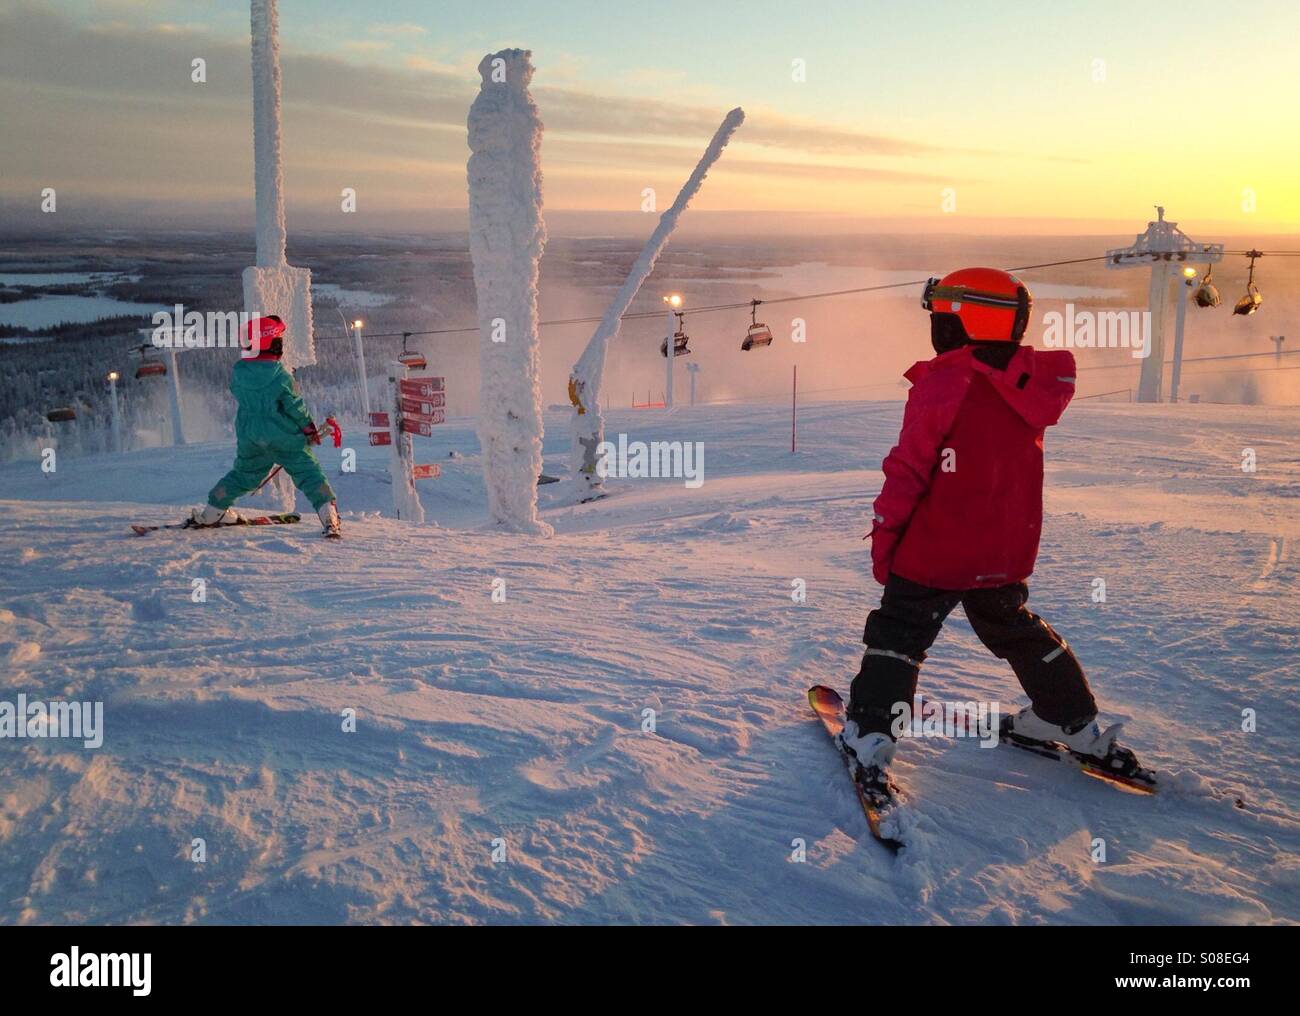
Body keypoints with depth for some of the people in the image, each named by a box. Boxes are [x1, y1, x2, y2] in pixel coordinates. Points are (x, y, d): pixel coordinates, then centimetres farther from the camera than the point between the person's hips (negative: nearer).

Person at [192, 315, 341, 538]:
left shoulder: (237, 372, -5)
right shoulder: (281, 377, -18)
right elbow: (295, 406, -10)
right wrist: (309, 428, 4)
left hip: (250, 438, 5)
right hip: (285, 438, -5)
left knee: (244, 474, 23)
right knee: (308, 473, 2)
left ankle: (211, 512, 32)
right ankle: (329, 516, -9)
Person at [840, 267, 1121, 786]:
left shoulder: (943, 381, -18)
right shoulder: (1035, 382, 0)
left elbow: (909, 469, -17)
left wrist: (883, 533, -9)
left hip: (937, 549, -6)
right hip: (1009, 551, 6)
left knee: (898, 632, 8)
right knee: (1013, 627, 26)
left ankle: (870, 733, 3)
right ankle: (1074, 720, 35)